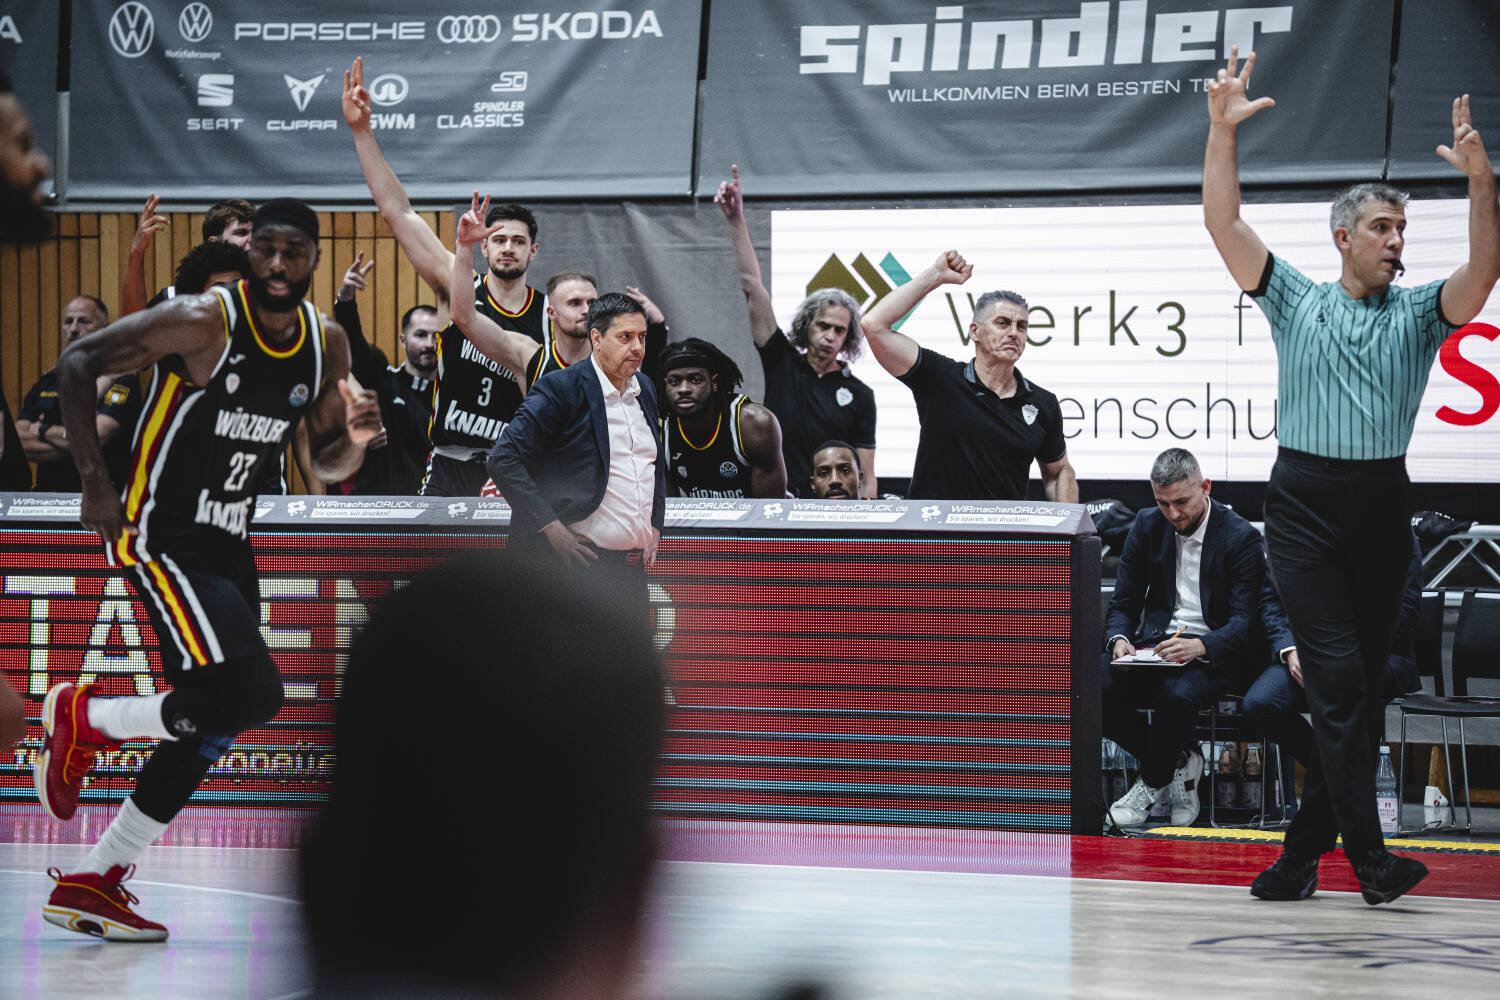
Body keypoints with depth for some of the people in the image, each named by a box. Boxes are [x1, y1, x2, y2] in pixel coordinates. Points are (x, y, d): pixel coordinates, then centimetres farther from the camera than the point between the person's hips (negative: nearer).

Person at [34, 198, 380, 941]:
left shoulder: (326, 344, 4)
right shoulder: (203, 322, -17)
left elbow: (327, 466, 15)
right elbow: (77, 363, -13)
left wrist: (355, 438, -9)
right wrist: (95, 483, -18)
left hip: (227, 544, 8)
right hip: (160, 537, -8)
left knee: (208, 727, 9)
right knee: (252, 692, -21)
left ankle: (90, 887, 18)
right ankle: (82, 718, 1)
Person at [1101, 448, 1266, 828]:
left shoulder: (1242, 537, -7)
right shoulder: (1147, 526, 7)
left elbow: (1244, 622, -13)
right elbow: (1123, 603, 9)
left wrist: (1199, 647, -33)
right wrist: (1119, 640, -15)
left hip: (1214, 651, -4)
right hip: (1156, 645, 4)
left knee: (1178, 693, -38)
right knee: (1094, 690, -25)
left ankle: (1152, 783, -11)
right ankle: (1178, 763, -7)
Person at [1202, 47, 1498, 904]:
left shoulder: (1419, 313, 10)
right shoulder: (1297, 302, 9)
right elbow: (1224, 224, 1)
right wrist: (1223, 131, -8)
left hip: (1384, 505, 3)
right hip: (1306, 504, -3)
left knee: (1364, 686, 4)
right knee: (1337, 678, -12)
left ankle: (1307, 848, 13)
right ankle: (1370, 859, -15)